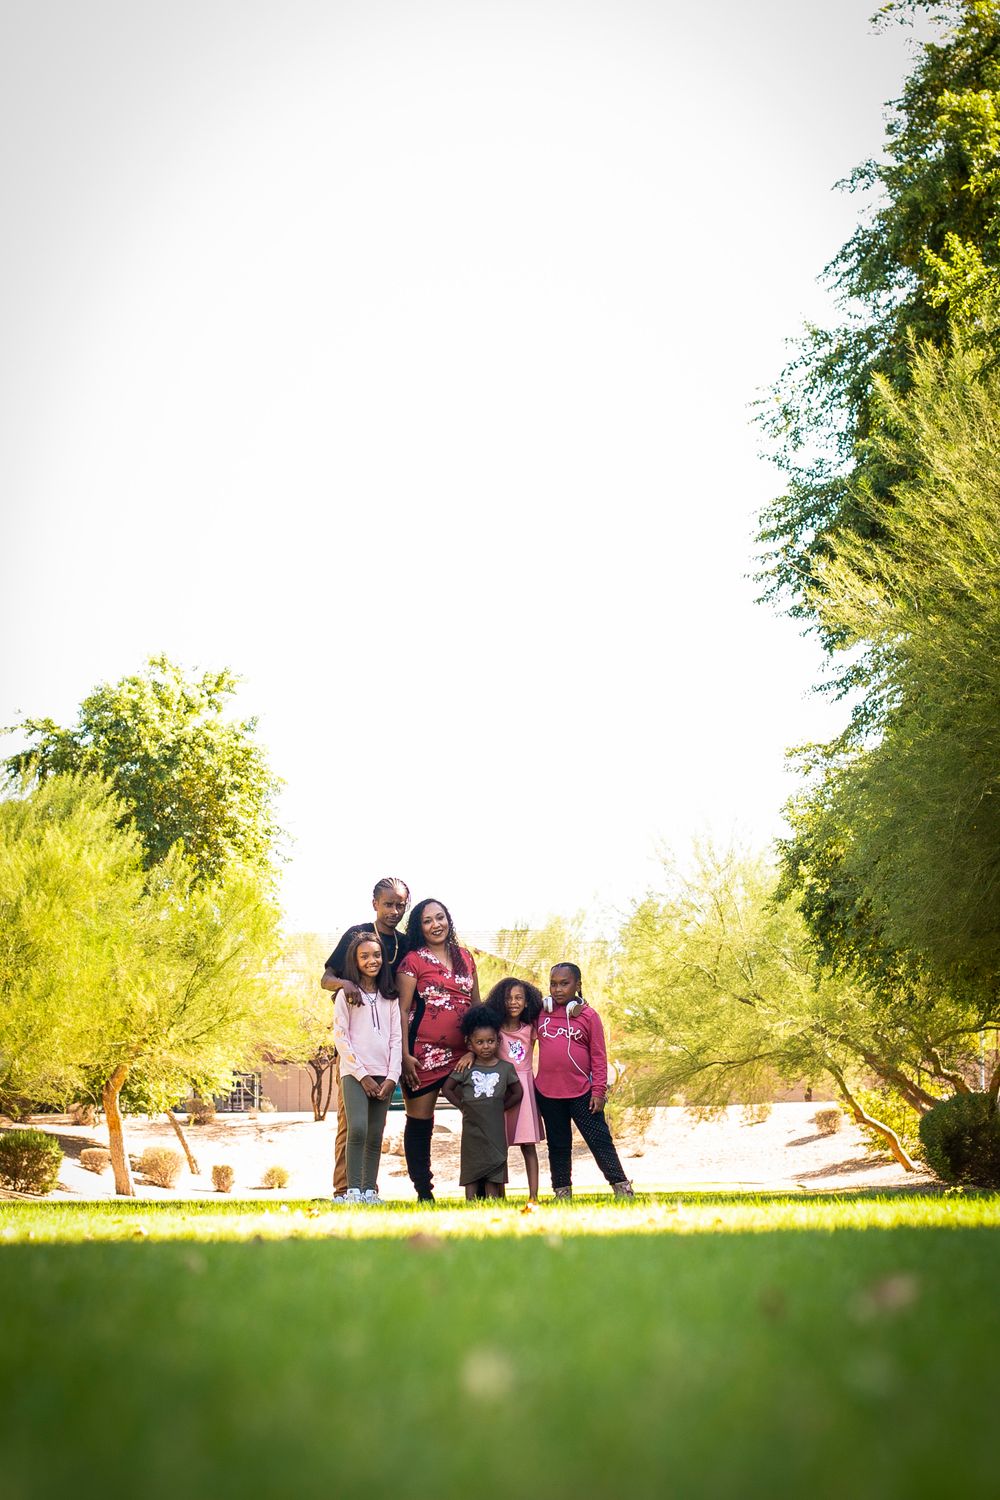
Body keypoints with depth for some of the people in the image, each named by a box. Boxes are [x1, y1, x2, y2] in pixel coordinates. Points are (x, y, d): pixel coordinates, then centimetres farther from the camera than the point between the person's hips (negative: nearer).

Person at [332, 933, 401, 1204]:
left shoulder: (389, 997, 13)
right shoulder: (346, 995, 2)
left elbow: (396, 1038, 10)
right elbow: (340, 1038, -3)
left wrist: (391, 1077, -1)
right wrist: (363, 1075, -9)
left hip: (383, 1076, 4)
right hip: (355, 1073, -4)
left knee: (375, 1136, 2)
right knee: (357, 1129, -19)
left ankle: (369, 1190, 7)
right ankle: (352, 1190, -16)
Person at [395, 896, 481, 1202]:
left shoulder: (465, 957, 14)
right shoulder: (413, 960, -1)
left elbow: (477, 1004, 19)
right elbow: (402, 1009, -5)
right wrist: (405, 1055, -12)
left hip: (462, 1054, 5)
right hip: (424, 1054, -5)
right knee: (420, 1122, 2)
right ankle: (424, 1192, 8)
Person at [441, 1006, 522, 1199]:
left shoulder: (506, 1068, 1)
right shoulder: (466, 1068, -1)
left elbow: (517, 1093, 12)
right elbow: (447, 1088, 7)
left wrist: (500, 1107, 3)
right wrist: (463, 1106, 1)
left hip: (495, 1128, 0)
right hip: (471, 1129, 0)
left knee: (493, 1176, 1)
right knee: (471, 1172, 1)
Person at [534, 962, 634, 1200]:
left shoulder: (588, 1016, -4)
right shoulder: (542, 1013, 3)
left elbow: (599, 1056, -2)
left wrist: (599, 1091, -7)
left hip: (581, 1092, -3)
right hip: (548, 1093, 3)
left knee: (600, 1139, -1)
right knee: (558, 1145, 13)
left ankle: (622, 1189, 4)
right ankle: (562, 1193, 21)